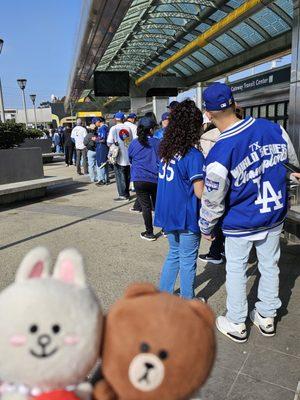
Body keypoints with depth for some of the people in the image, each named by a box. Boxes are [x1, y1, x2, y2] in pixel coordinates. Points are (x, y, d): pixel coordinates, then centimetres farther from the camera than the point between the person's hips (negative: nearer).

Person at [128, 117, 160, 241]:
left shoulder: (134, 144, -1)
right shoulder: (157, 142, -2)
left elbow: (130, 159, 14)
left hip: (139, 179, -1)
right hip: (156, 179, 2)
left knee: (146, 206, 4)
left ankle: (149, 233, 9)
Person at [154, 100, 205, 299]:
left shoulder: (166, 150, 3)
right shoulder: (194, 155, -19)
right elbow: (200, 192, -20)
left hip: (167, 214, 7)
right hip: (186, 217, -6)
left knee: (174, 254, 23)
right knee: (188, 260, 11)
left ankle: (163, 294, 33)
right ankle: (187, 302, 28)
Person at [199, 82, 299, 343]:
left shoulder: (219, 155, -25)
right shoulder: (273, 128, -9)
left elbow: (213, 202, -15)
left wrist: (206, 228, 2)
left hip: (240, 224, -5)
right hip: (275, 217, 5)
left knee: (236, 270, 14)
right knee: (269, 266, 20)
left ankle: (236, 324, 32)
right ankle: (267, 317, 40)